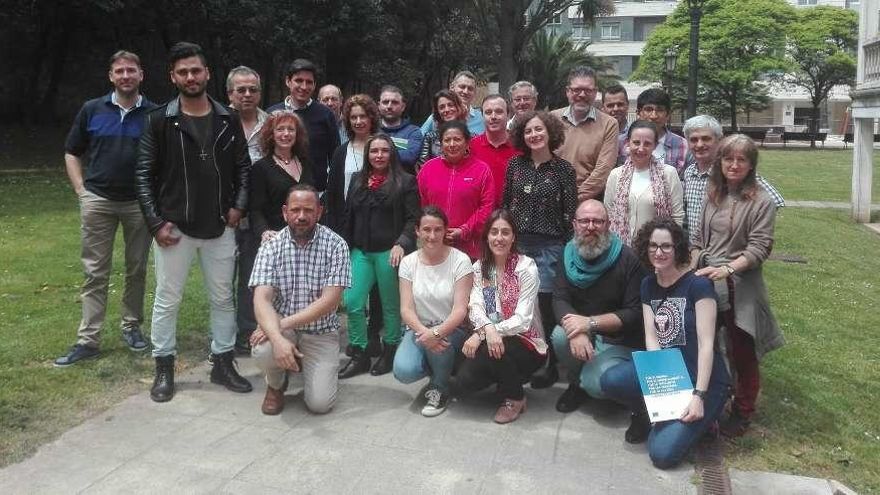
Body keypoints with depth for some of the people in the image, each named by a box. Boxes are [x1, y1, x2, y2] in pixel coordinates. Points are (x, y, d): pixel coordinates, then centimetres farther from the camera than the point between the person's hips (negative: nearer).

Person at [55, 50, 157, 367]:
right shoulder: (92, 110, 4)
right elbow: (72, 153, 11)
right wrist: (81, 190, 1)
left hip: (139, 202, 0)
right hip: (98, 199, 1)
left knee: (137, 270, 9)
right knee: (95, 272, 2)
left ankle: (132, 326, 24)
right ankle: (88, 340, 6)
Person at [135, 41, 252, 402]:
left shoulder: (228, 120, 4)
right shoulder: (159, 121, -3)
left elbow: (243, 167, 10)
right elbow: (144, 175, -3)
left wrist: (239, 206, -3)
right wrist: (156, 222, -10)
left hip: (220, 228, 3)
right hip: (174, 227, -2)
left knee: (223, 298, 10)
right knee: (167, 300, 6)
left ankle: (223, 363, 24)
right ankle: (164, 369, 20)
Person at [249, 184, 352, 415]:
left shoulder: (336, 245, -10)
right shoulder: (271, 247, -7)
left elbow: (330, 301, -17)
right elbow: (262, 299, -17)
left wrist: (284, 323, -25)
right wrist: (278, 338, -36)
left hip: (321, 332, -1)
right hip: (280, 327, 1)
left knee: (319, 403, -15)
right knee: (263, 352, -33)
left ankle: (309, 367, 22)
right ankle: (275, 384, 6)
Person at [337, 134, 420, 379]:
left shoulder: (405, 182, -1)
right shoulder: (357, 180, 14)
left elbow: (412, 219, -6)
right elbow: (348, 217, 16)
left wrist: (401, 244, -20)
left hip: (389, 252, -4)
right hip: (360, 251, 4)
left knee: (391, 305, 5)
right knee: (352, 302, -4)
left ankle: (389, 352, 22)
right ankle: (359, 355, 10)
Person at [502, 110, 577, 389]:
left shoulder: (564, 169, -2)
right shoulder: (515, 164, 7)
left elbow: (570, 213, -2)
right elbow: (504, 203, 11)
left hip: (549, 246, -3)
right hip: (516, 242, 3)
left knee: (545, 305, -1)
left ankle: (549, 365, 14)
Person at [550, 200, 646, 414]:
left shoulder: (627, 259, -14)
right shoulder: (569, 255, 0)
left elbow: (635, 313, -18)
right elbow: (559, 300, -10)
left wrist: (590, 322, -28)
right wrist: (578, 331, -31)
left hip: (620, 342, -4)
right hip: (584, 329, 4)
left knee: (596, 384, -28)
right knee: (560, 336, -28)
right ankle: (577, 382, 2)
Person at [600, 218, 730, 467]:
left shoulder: (698, 285, -14)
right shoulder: (648, 285, 6)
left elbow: (706, 344, -17)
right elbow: (651, 337, 0)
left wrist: (699, 396, -23)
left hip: (701, 379, -5)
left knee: (662, 453, -21)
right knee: (610, 381, -24)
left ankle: (700, 419, 9)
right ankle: (650, 416, 5)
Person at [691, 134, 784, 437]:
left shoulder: (762, 202, -7)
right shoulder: (712, 197, 10)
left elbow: (759, 249, -14)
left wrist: (727, 268, -25)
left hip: (740, 287, -5)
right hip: (706, 281, 5)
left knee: (742, 353, 6)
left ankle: (742, 412, 24)